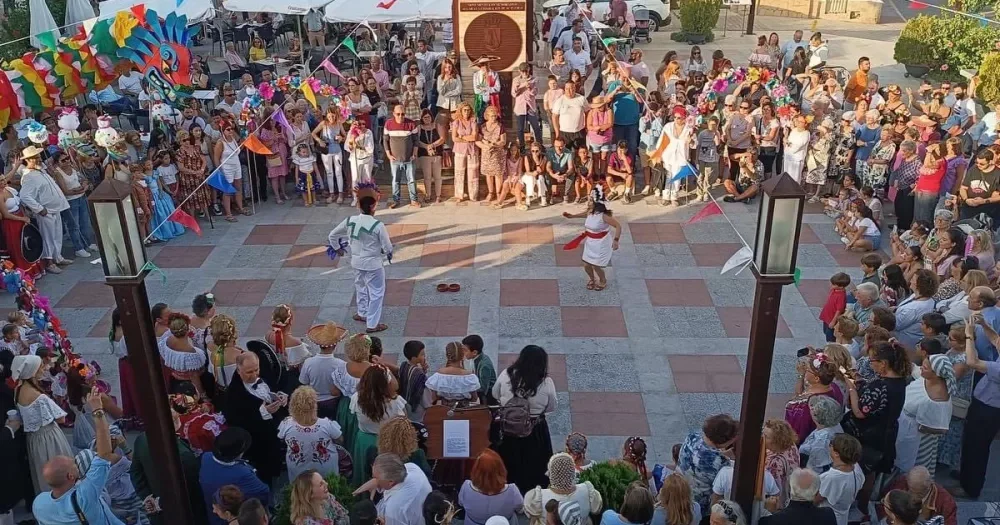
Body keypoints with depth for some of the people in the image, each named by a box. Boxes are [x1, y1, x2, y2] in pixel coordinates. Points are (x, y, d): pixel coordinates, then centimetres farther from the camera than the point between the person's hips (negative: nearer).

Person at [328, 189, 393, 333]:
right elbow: (388, 248, -17)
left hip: (356, 262, 6)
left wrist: (337, 248, 20)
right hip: (372, 264, -6)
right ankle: (372, 324, 16)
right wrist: (388, 253, 6)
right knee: (376, 293, 9)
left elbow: (332, 235, 3)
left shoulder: (350, 221, -9)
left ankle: (362, 314, 46)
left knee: (361, 288, 28)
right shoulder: (378, 225, -25)